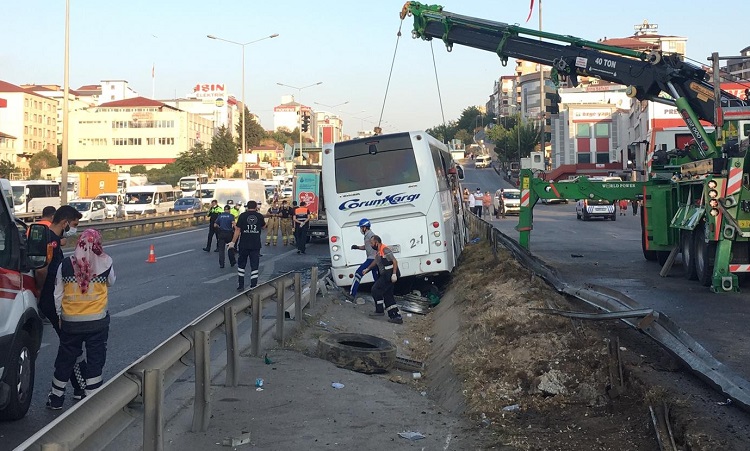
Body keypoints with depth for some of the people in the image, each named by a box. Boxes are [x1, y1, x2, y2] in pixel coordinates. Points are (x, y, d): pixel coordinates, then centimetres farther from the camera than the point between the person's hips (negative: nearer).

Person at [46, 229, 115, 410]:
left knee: (65, 360, 15)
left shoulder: (65, 265, -7)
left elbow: (58, 294, 1)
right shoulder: (105, 264, -9)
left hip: (71, 321, 2)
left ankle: (56, 398, 27)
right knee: (95, 360, 8)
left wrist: (59, 315, 15)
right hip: (97, 320, -1)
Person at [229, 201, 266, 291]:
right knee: (254, 266, 3)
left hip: (244, 245, 0)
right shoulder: (260, 216, 0)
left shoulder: (242, 216, -5)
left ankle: (240, 285, 18)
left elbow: (237, 230, -6)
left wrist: (233, 242, 0)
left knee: (241, 265, 15)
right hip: (256, 245, 0)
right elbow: (263, 227, 18)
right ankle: (253, 286, 0)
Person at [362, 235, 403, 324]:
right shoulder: (378, 251, 16)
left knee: (375, 290, -6)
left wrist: (394, 274, -25)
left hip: (389, 275, -10)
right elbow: (375, 261, 36)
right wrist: (367, 269, 40)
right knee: (387, 295, 9)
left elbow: (395, 261, -19)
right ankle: (396, 316, 9)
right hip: (386, 276, 10)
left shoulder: (385, 250, -15)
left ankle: (380, 310, 6)